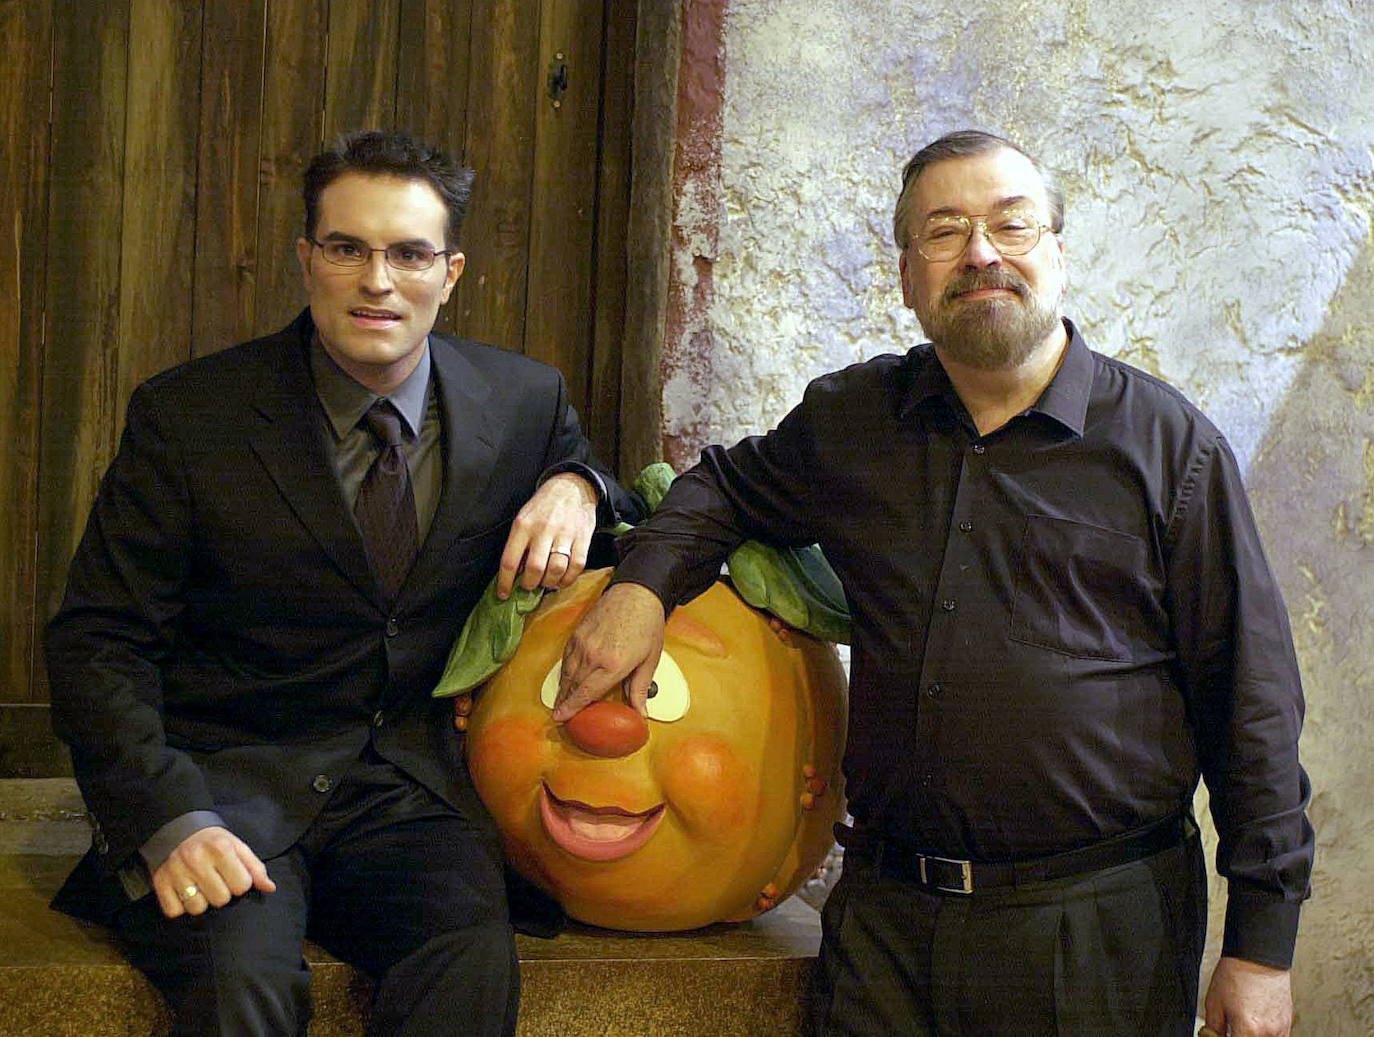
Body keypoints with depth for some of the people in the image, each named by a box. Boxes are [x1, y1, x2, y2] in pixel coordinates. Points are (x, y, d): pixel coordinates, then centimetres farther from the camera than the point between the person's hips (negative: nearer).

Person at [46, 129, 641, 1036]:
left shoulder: (525, 401, 4)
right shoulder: (188, 415, -3)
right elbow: (99, 643, -3)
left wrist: (576, 487, -4)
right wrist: (170, 820, -20)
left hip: (413, 789, 2)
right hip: (229, 779, -2)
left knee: (474, 962, -29)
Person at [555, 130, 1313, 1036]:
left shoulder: (1169, 443, -3)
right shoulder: (850, 421, 7)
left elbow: (1253, 704, -3)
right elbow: (726, 486, 27)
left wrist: (1262, 945, -5)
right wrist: (646, 581, 4)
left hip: (1101, 929, -3)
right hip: (886, 918, 3)